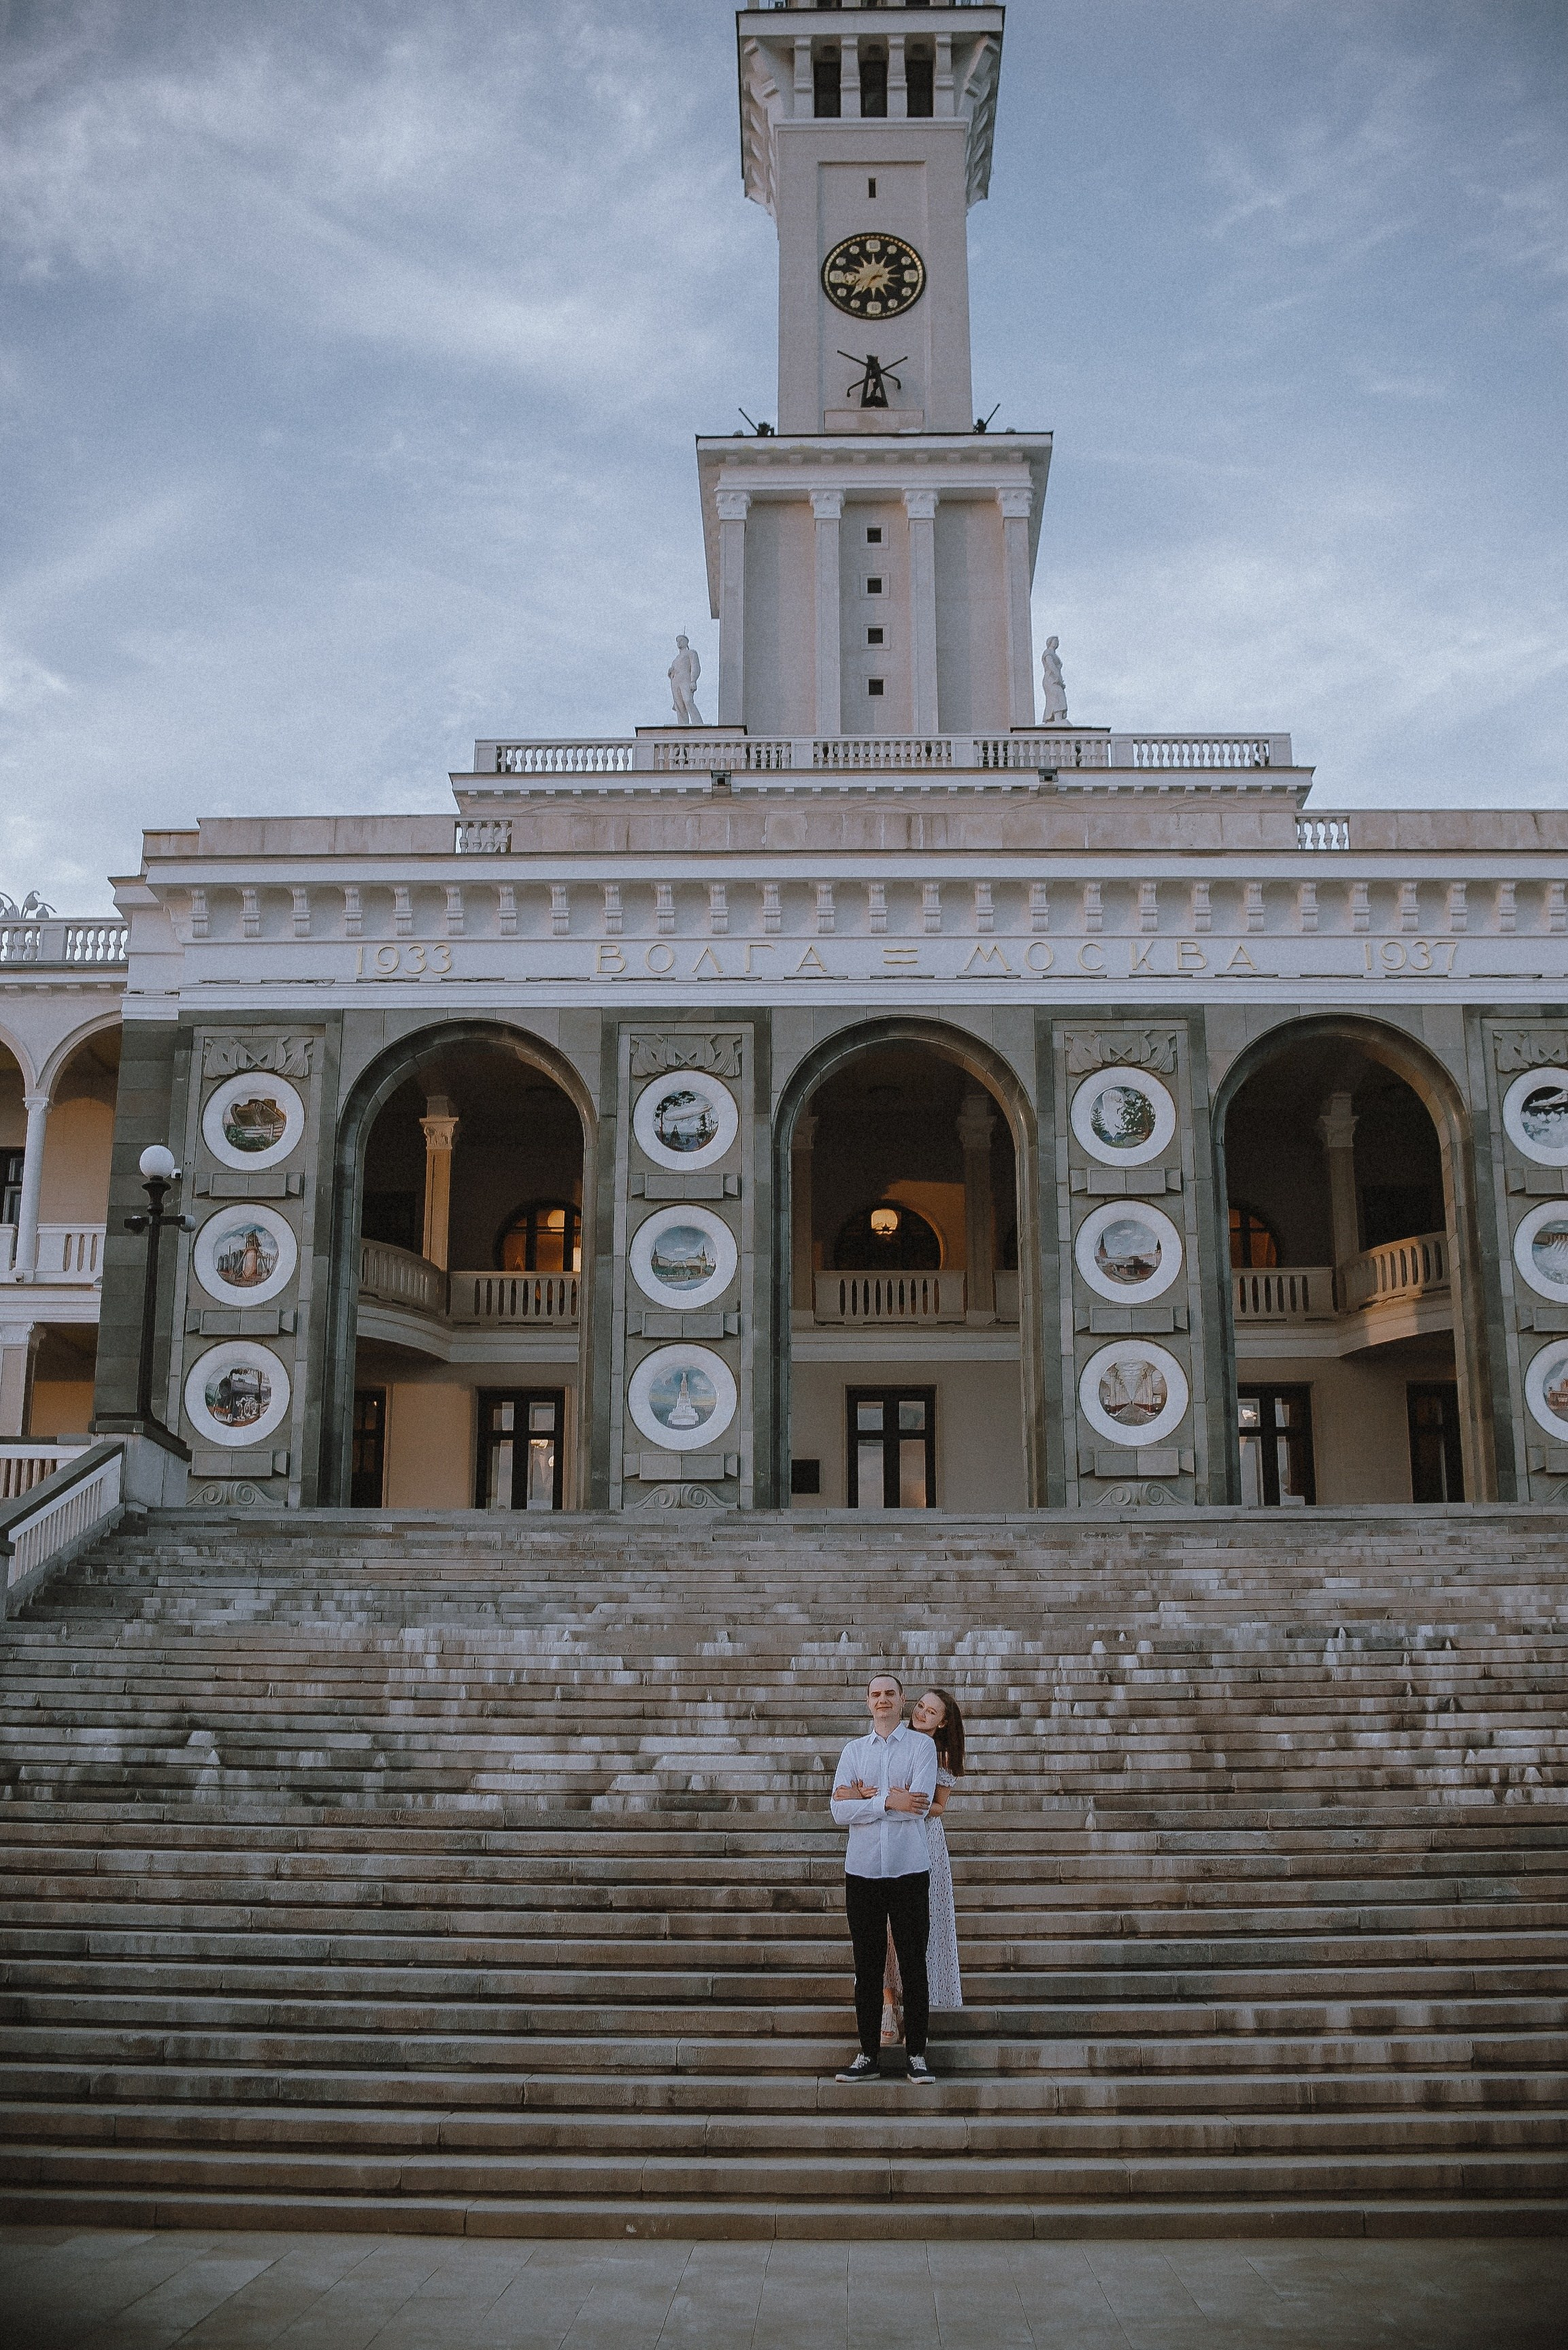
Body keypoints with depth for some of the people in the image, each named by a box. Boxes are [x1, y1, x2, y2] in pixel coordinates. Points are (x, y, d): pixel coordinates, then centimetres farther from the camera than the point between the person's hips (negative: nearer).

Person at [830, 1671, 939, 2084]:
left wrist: (865, 1797, -8)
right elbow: (839, 1811, -3)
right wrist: (888, 1801, -14)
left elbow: (919, 1805, -13)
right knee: (867, 1967, 7)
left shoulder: (922, 1745, 0)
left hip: (909, 1868, -2)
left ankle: (916, 2054, 12)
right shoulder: (854, 1751, 9)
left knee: (913, 1965, 2)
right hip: (862, 1869, 3)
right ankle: (869, 2055, 14)